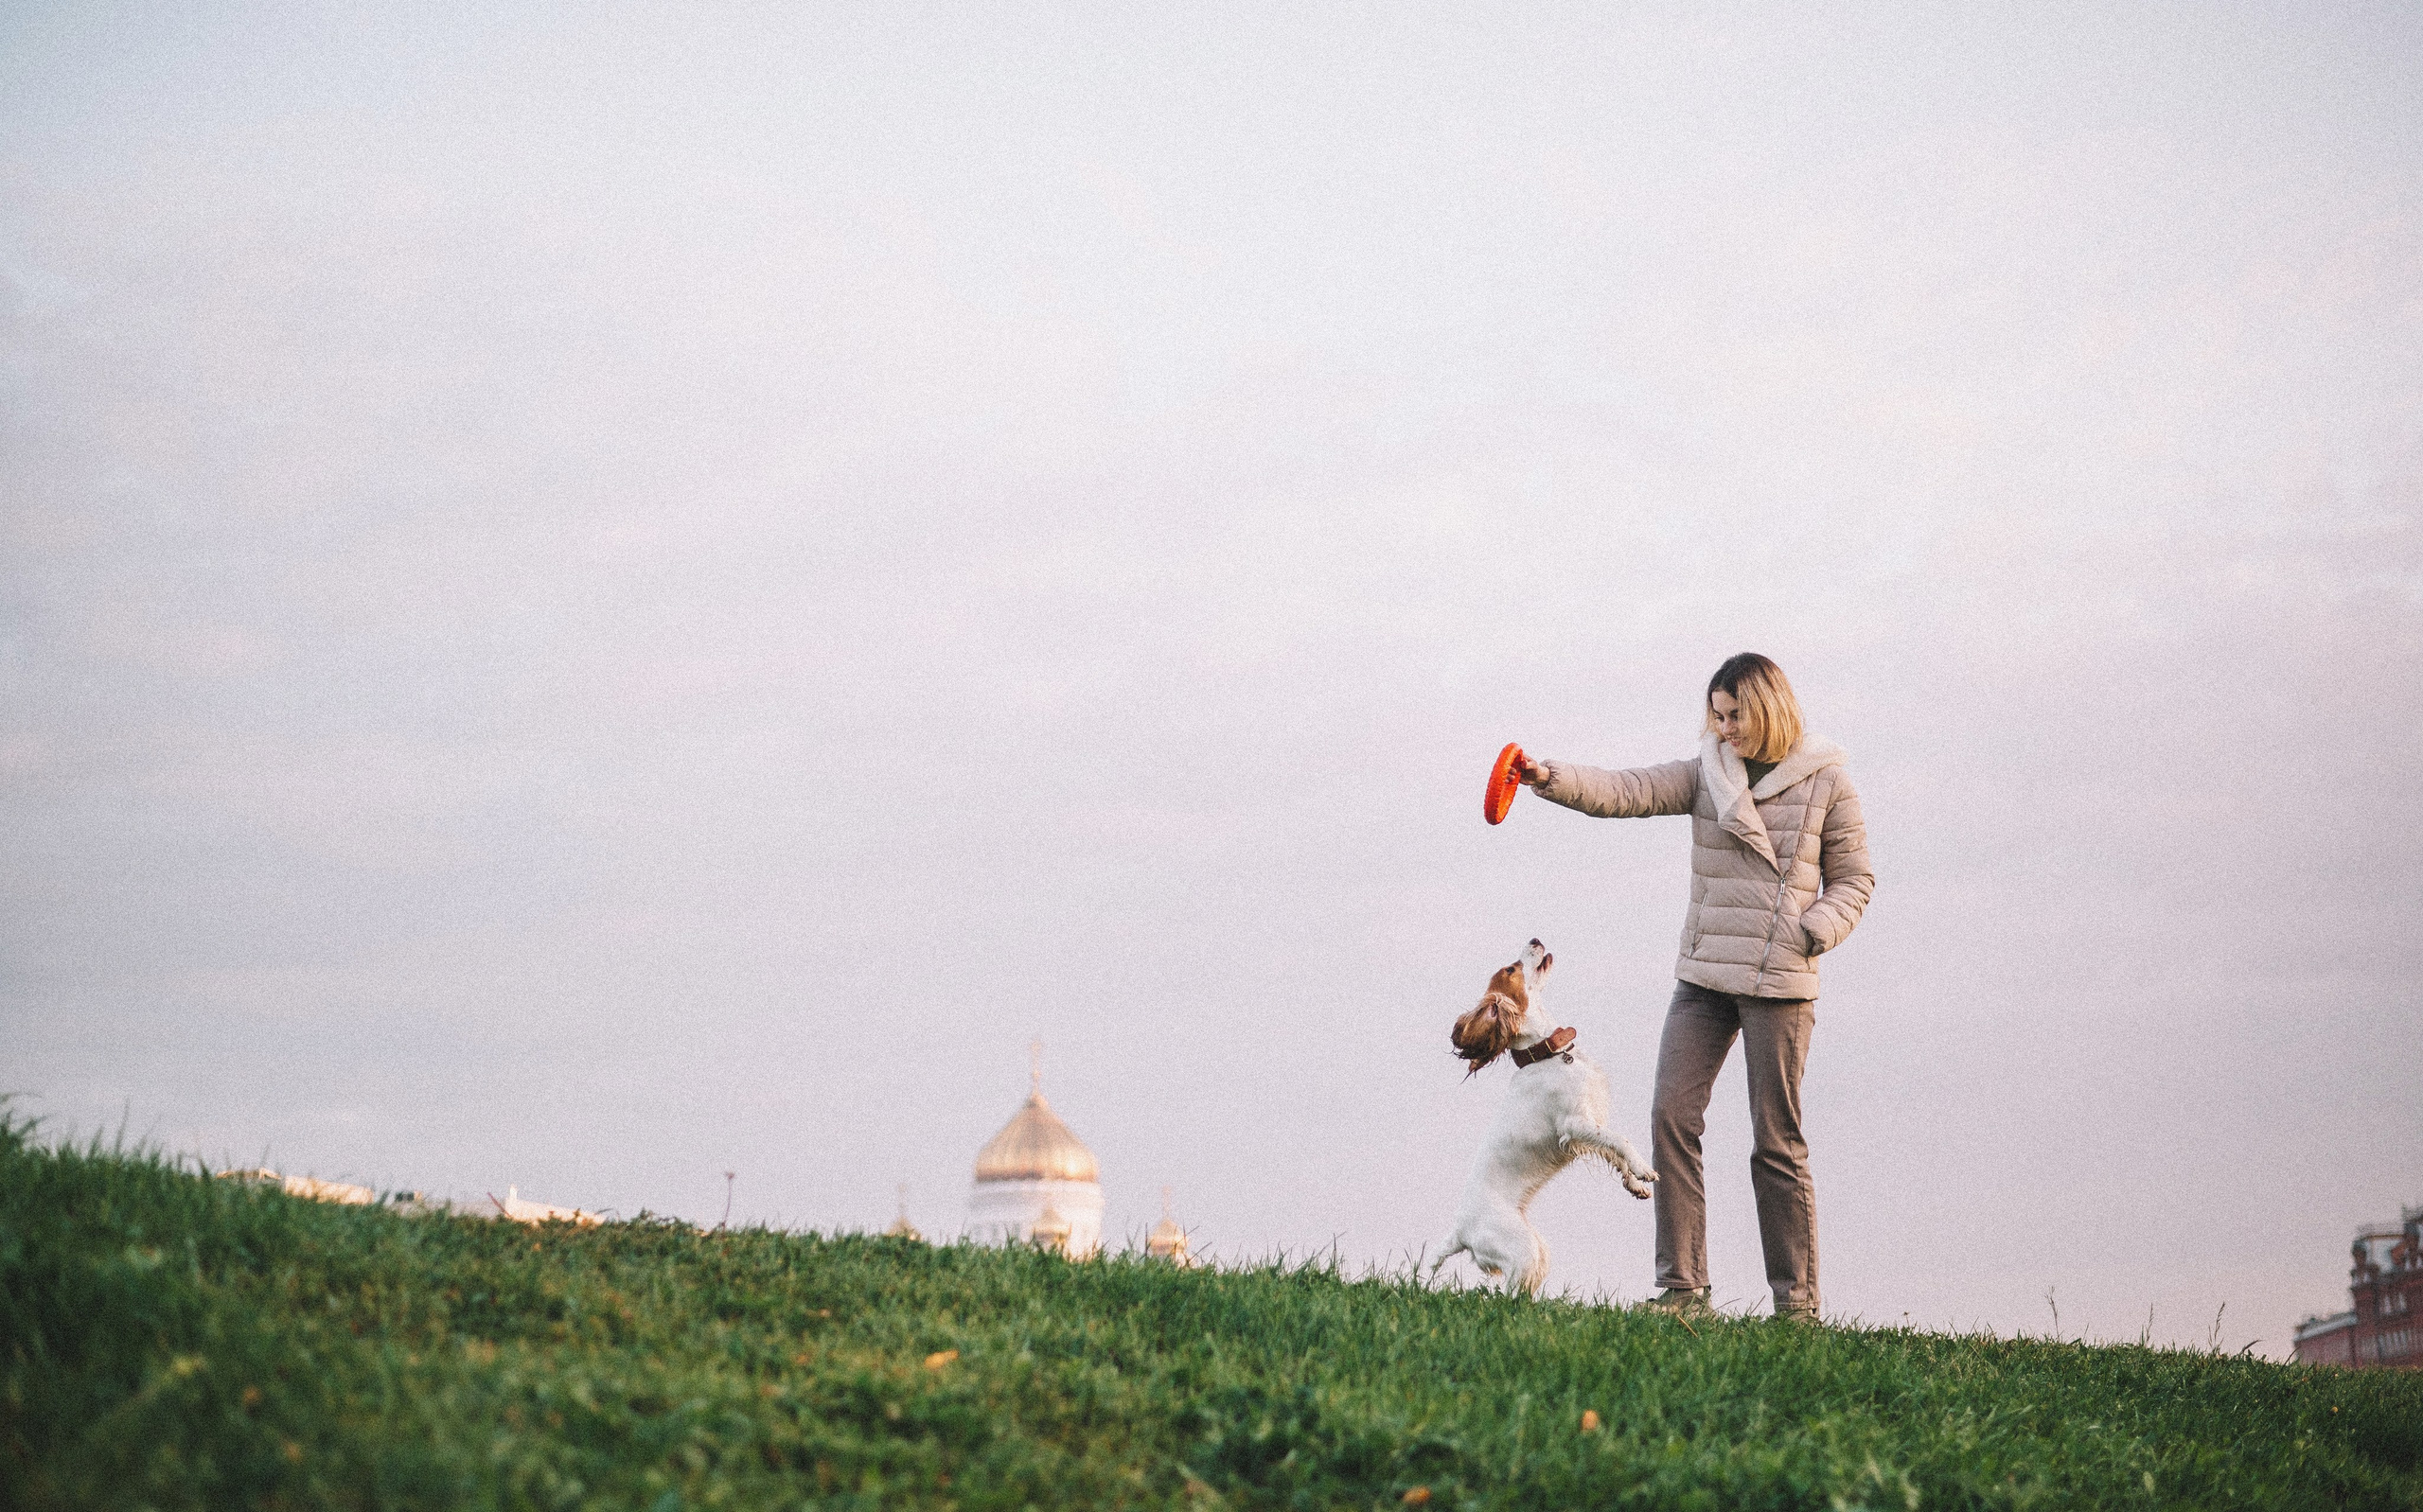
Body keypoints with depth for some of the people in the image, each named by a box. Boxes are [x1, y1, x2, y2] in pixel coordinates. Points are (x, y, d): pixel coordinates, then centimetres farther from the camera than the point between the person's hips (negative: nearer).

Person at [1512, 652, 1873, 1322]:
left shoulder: (1825, 782, -1)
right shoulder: (1709, 772, 7)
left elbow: (1853, 880, 5)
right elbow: (1627, 792, -4)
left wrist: (1812, 934, -13)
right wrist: (1553, 779, -21)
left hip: (1778, 985, -4)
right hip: (1702, 978, 4)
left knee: (1777, 1141, -1)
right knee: (1671, 1117, -7)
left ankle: (1797, 1303, 6)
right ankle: (1682, 1287, -3)